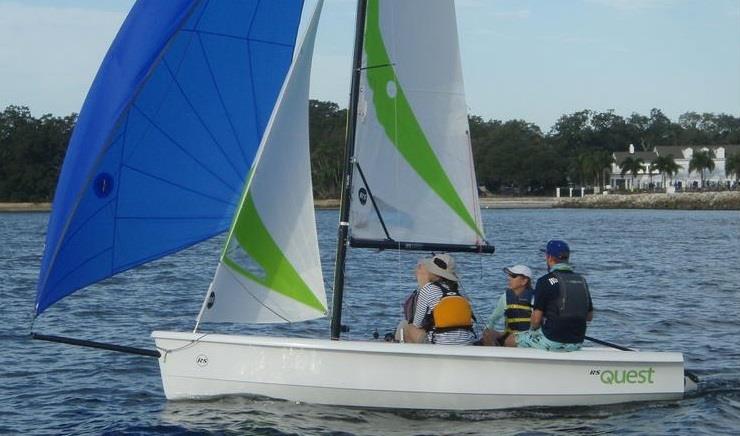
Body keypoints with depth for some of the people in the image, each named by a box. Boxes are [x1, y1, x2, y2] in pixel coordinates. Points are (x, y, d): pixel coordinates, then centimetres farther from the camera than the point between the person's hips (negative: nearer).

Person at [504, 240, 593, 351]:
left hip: (553, 341, -7)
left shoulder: (545, 281, -12)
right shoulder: (582, 280, 6)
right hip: (577, 344, 7)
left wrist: (533, 329, 8)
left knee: (510, 341, 13)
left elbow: (536, 319, -13)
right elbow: (589, 316, 13)